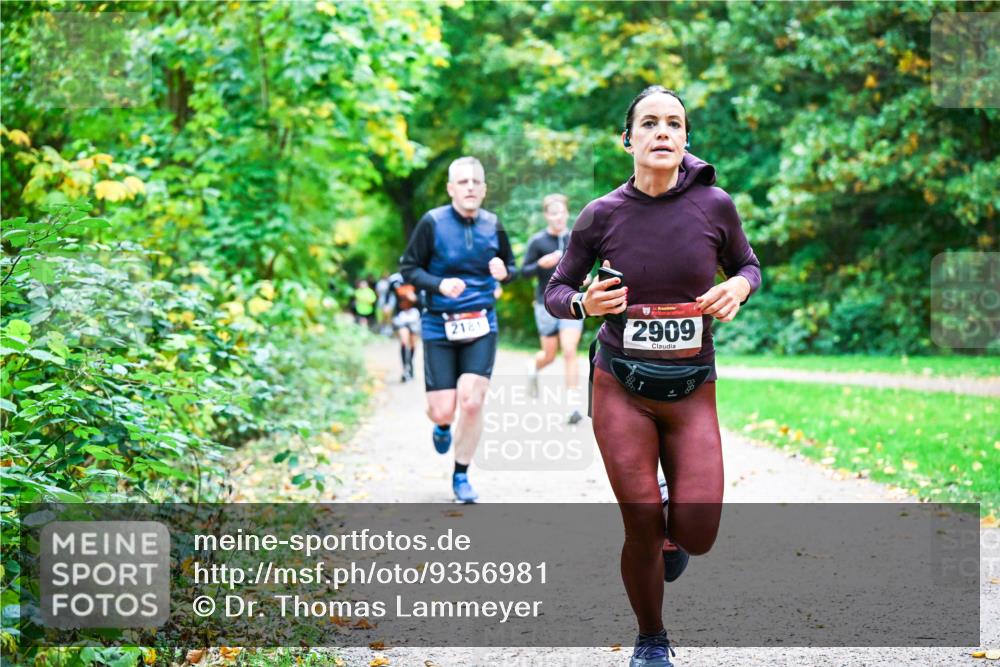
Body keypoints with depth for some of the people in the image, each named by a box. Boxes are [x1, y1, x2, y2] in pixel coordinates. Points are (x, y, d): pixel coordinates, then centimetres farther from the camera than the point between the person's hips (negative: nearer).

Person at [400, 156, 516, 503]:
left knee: (471, 401, -13)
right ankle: (443, 426, 38)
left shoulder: (492, 225, 2)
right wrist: (439, 284, -20)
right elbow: (408, 267, -3)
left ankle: (461, 475, 8)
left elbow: (511, 267, 16)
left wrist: (503, 272, -9)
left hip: (481, 326, 2)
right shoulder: (432, 222, -7)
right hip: (440, 327, -1)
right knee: (442, 410, -3)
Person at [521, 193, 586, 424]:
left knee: (570, 352, -11)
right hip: (547, 304, -1)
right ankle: (533, 368, 46)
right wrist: (541, 264, -22)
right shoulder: (537, 241, -5)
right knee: (549, 355, 9)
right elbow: (524, 272, -4)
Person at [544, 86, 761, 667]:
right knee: (643, 530, -1)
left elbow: (747, 265, 13)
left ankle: (673, 531, 30)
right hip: (622, 388, -1)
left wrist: (738, 288, -10)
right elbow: (555, 292, 6)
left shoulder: (714, 205, -5)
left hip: (692, 391, 1)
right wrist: (584, 303, -17)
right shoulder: (602, 215, -5)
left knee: (697, 536, -9)